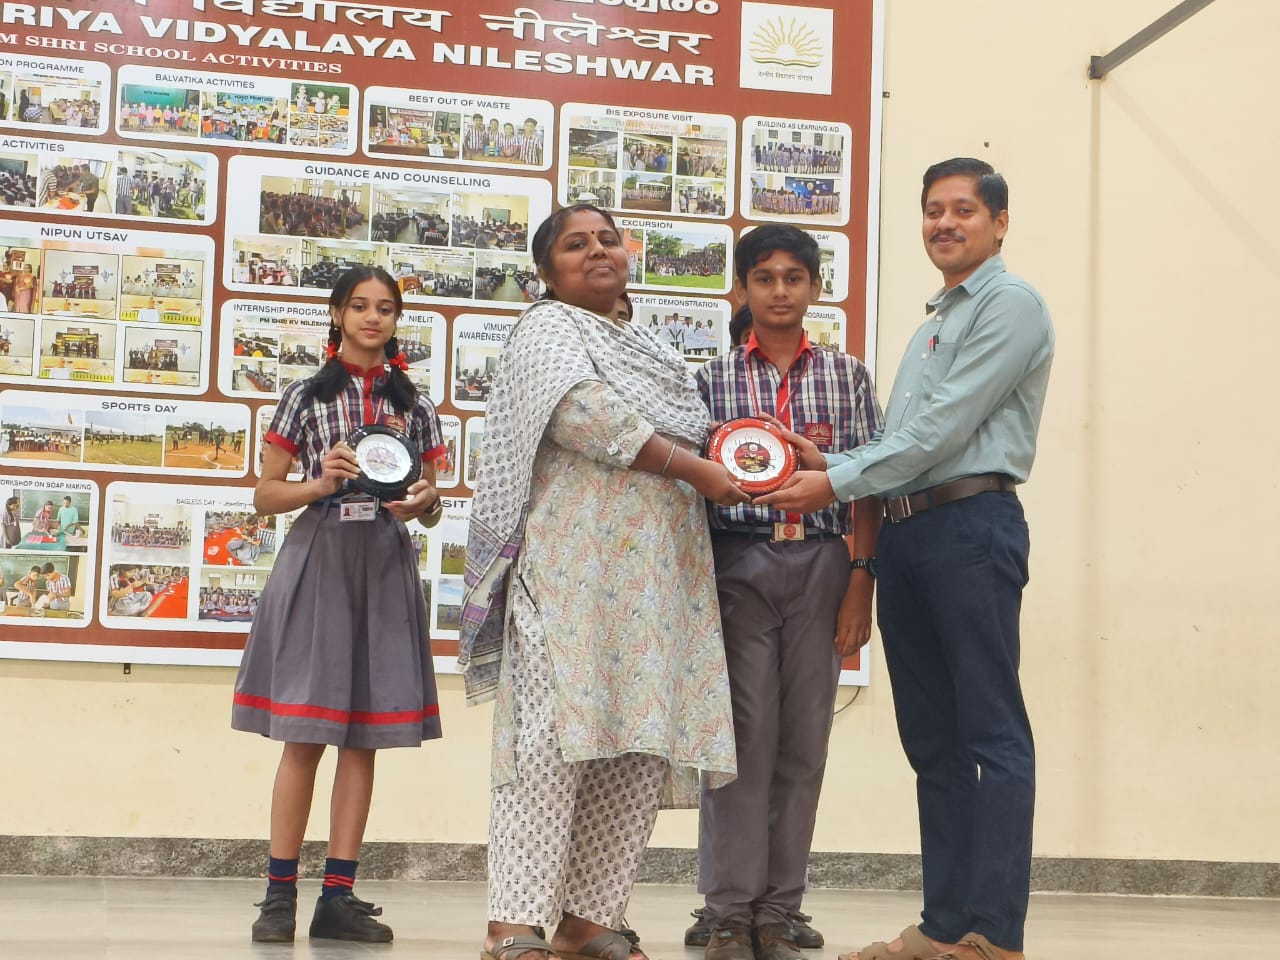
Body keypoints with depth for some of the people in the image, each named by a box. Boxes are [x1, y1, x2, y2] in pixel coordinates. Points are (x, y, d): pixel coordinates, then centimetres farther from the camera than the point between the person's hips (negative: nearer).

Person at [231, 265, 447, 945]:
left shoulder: (414, 406, 13)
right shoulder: (305, 397, 7)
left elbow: (432, 506, 16)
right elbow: (264, 496, 6)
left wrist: (426, 502, -7)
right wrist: (321, 484, -12)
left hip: (386, 565, 3)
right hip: (317, 561, -2)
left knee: (363, 738, 0)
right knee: (303, 736, -5)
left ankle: (339, 896, 3)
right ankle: (280, 894, 0)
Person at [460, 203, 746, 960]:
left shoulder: (651, 351, 28)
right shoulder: (549, 329, 4)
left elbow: (691, 437, 29)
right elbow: (584, 413, -13)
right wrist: (692, 468, -15)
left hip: (657, 577, 7)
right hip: (574, 565, -7)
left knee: (645, 743, 0)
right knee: (556, 733, -12)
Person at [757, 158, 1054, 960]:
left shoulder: (1010, 305, -4)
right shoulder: (935, 321, 24)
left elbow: (944, 429, -13)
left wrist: (838, 484, -11)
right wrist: (834, 469, 5)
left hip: (971, 525, -9)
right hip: (906, 531, 9)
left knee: (992, 735, -8)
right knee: (932, 738, 8)